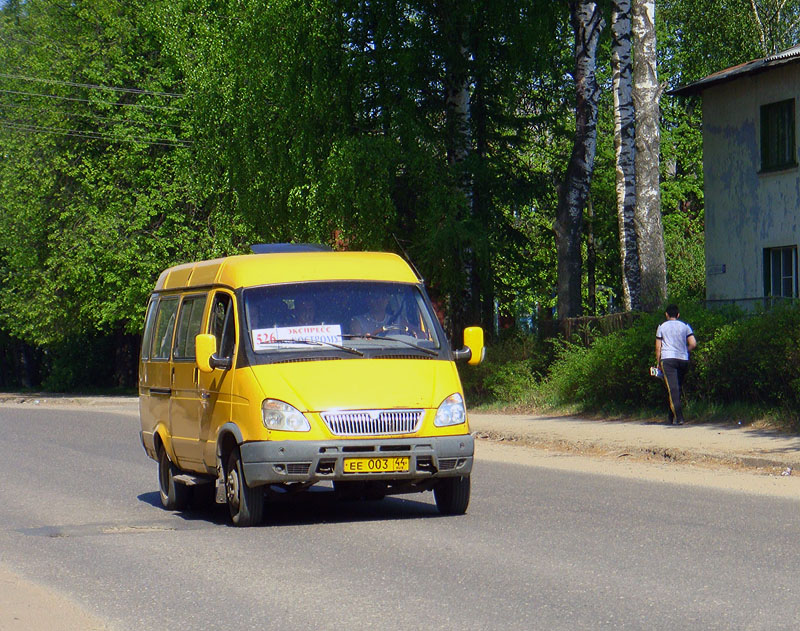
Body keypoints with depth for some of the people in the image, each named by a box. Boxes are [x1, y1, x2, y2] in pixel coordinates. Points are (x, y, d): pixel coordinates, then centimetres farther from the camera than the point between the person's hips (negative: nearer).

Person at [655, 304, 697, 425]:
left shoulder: (662, 327, 6)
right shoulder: (685, 326, 9)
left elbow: (658, 347, 4)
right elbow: (693, 344, 0)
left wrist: (658, 362, 13)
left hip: (667, 358, -3)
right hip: (683, 360, 3)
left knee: (672, 389, -10)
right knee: (678, 388, 14)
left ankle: (679, 417, -24)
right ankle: (671, 418, 21)